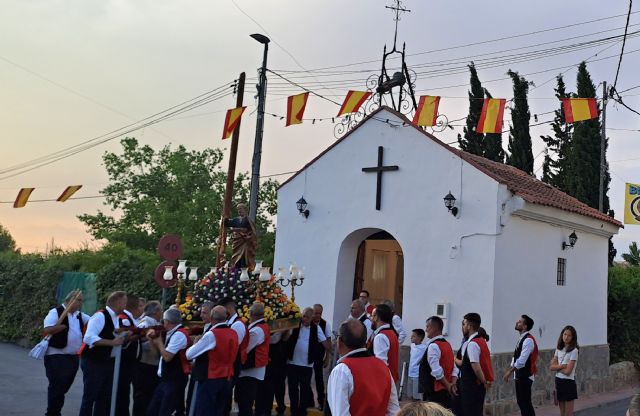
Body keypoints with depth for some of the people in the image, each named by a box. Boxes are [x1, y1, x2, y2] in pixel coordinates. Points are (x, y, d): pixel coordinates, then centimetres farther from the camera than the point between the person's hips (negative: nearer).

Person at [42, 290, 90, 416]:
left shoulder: (80, 315, 11)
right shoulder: (56, 312, -10)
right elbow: (47, 330, -22)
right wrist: (64, 325, -29)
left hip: (74, 356, 7)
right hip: (57, 356, -7)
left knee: (64, 386, 13)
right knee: (57, 386, -4)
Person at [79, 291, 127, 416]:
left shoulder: (115, 318, 10)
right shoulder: (100, 316, -17)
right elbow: (89, 338, -27)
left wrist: (122, 338, 4)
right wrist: (112, 342, -28)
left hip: (109, 362, 9)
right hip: (94, 362, -9)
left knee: (106, 397, 13)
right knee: (90, 396, -1)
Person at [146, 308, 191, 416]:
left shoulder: (179, 334, -19)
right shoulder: (173, 334, 12)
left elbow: (167, 357, -23)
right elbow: (160, 352, 19)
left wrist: (159, 342, -7)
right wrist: (154, 339, 4)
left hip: (175, 380, -10)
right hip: (167, 379, 10)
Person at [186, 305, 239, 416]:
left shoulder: (212, 334, -18)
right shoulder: (234, 333, 2)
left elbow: (189, 355, -14)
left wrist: (195, 344, 7)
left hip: (210, 379, -7)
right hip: (227, 379, 7)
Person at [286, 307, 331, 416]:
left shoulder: (316, 328, -1)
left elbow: (324, 341, 1)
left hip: (307, 364, 0)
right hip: (292, 362, 0)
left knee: (305, 388, 9)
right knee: (292, 387, 10)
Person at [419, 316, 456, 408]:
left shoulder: (433, 346, -15)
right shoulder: (448, 345, 14)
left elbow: (437, 371, -21)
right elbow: (454, 369, 10)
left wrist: (448, 385, -12)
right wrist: (452, 384, -1)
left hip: (434, 392, -9)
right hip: (446, 392, 9)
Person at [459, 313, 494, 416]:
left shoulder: (472, 344, -18)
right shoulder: (481, 341, 12)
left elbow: (476, 367, -24)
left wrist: (484, 382, -11)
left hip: (471, 387, -10)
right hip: (478, 386, 10)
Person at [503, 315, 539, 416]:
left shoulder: (528, 340, -18)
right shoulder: (522, 339, 12)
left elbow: (522, 360, -24)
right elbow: (515, 358, 15)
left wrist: (509, 372, -22)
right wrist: (508, 371, 11)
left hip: (525, 376, -9)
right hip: (519, 375, 9)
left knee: (526, 402, -3)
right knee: (520, 401, 14)